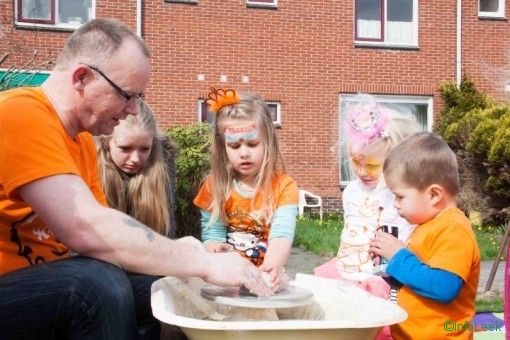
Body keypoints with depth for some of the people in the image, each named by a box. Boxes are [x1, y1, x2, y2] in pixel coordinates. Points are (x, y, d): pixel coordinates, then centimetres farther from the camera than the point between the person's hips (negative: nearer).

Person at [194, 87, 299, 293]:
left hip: (265, 274, -2)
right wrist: (214, 247, -26)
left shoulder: (284, 187, -3)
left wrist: (272, 268, -38)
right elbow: (212, 234, -1)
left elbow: (282, 234, -18)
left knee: (280, 281, -32)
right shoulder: (215, 185, 4)